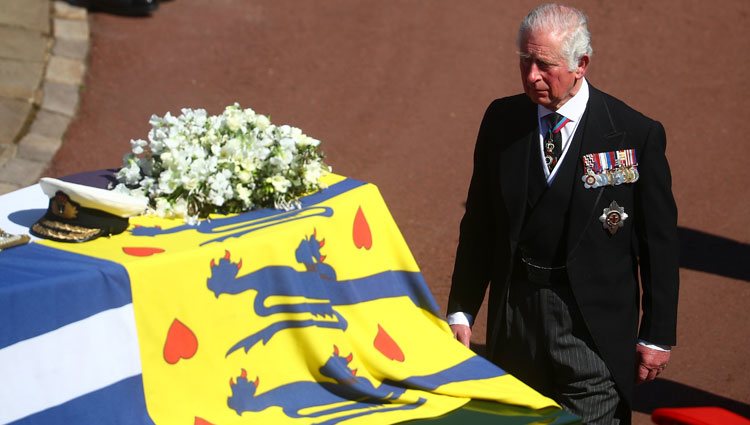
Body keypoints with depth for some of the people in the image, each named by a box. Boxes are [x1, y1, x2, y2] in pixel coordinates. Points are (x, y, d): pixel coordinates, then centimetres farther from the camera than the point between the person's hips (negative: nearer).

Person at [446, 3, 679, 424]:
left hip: (593, 326, -4)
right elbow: (478, 224, 9)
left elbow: (660, 242, -3)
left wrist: (658, 336, -3)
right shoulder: (502, 120, 3)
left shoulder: (635, 134, -8)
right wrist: (461, 311, 6)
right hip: (513, 317, 4)